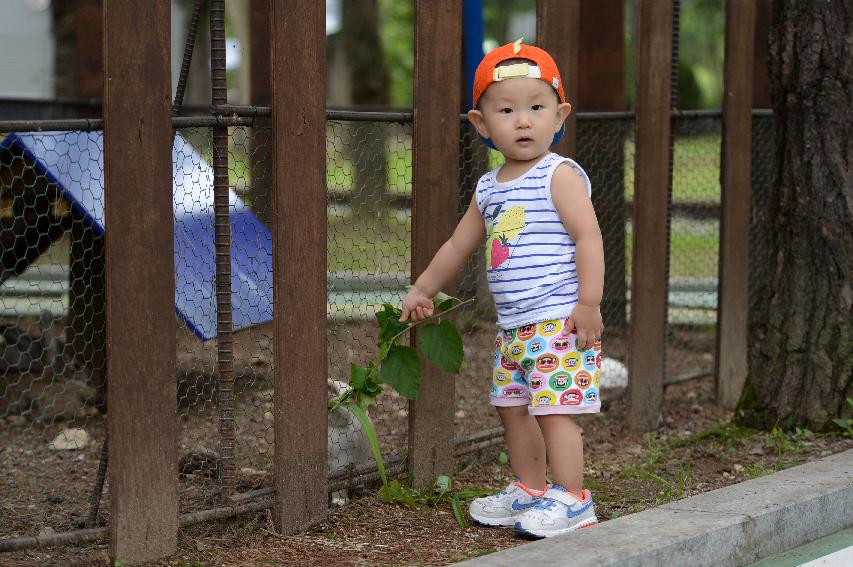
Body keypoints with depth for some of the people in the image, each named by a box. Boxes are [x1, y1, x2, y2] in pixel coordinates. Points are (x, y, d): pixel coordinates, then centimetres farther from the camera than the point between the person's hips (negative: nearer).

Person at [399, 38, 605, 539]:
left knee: (554, 409, -9)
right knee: (513, 407, 14)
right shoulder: (489, 188, 14)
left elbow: (588, 236, -16)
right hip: (513, 326, 8)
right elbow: (459, 245, 26)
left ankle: (572, 501, -3)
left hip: (558, 321, -8)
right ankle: (530, 491, 27)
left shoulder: (560, 175, -9)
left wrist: (588, 303, -22)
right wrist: (423, 290, 30)